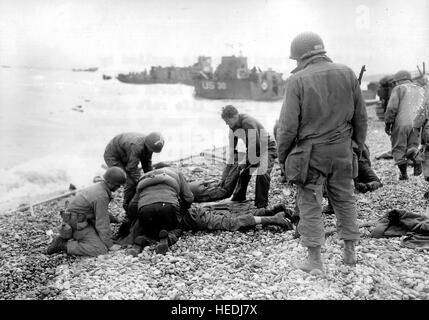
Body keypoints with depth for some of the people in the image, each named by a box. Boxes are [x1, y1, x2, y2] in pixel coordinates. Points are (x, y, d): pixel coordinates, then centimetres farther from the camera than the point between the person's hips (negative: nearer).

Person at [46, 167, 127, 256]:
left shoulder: (99, 186, 6)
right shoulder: (101, 196, -24)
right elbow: (102, 223, -20)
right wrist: (110, 245, -12)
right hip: (78, 225, -10)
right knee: (101, 250, -16)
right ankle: (64, 245, -11)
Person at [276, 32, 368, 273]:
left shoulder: (298, 80, -11)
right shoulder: (347, 74, 2)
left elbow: (288, 125, -12)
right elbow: (361, 117, 8)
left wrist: (282, 156, 0)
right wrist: (359, 145, 20)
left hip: (310, 151, -4)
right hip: (342, 149, 5)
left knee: (310, 204, 5)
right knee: (345, 199, 18)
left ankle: (315, 260, 12)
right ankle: (350, 252, 29)